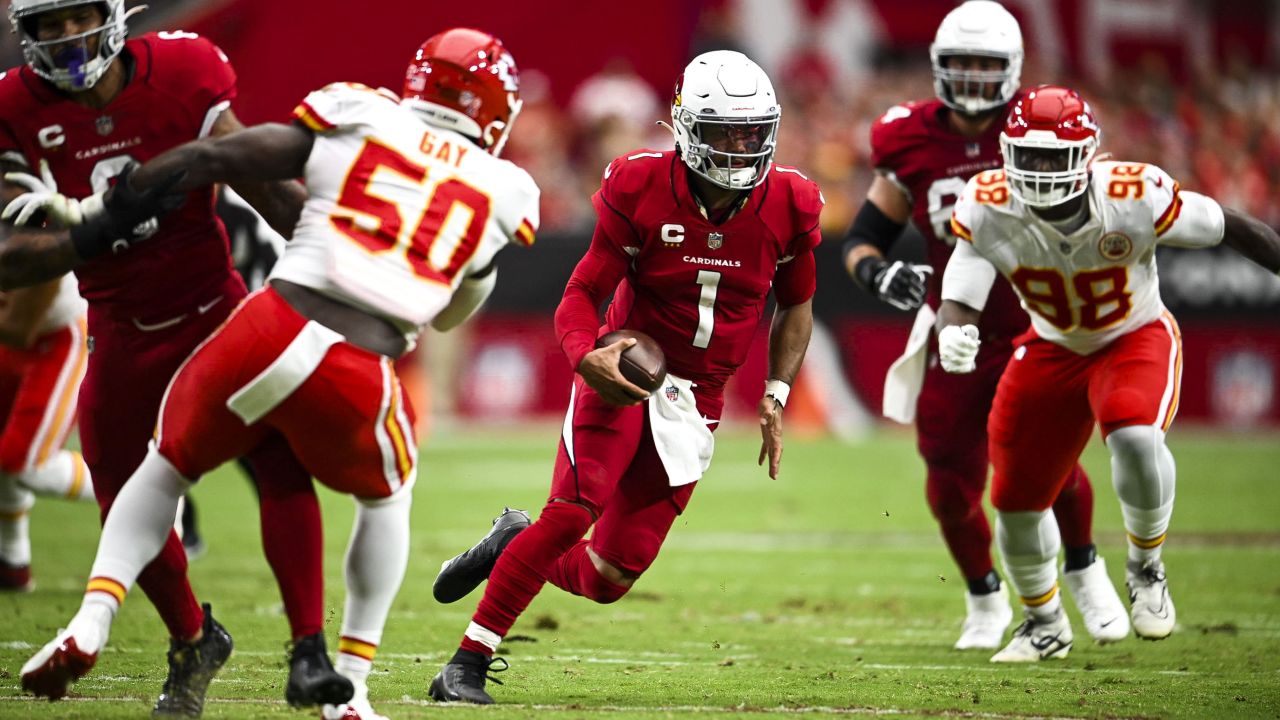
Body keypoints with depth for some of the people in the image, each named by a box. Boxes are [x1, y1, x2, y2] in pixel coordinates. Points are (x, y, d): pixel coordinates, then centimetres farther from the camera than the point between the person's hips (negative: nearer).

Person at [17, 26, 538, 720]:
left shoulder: (358, 117, 12)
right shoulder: (504, 195, 15)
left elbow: (210, 159, 7)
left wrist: (102, 221, 13)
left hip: (269, 330, 0)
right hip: (358, 376, 0)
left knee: (168, 467, 25)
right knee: (385, 499, 32)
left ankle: (90, 623, 5)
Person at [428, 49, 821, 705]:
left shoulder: (787, 207, -3)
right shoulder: (642, 191, -12)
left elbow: (795, 306, 14)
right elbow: (583, 293, -8)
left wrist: (775, 397, 4)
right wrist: (586, 357, -29)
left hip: (696, 399, 3)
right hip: (622, 377, -3)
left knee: (608, 579, -2)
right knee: (573, 511, -26)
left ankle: (516, 545, 31)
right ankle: (468, 663, -16)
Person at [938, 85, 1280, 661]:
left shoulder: (1134, 198, -29)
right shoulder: (988, 210, -23)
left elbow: (1228, 227, -17)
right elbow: (959, 298, -23)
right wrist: (952, 336, -47)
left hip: (1135, 338, -3)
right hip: (1052, 349, 3)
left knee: (1135, 437, -34)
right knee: (1017, 500, 5)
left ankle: (1145, 566, -5)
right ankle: (1045, 623, 33)